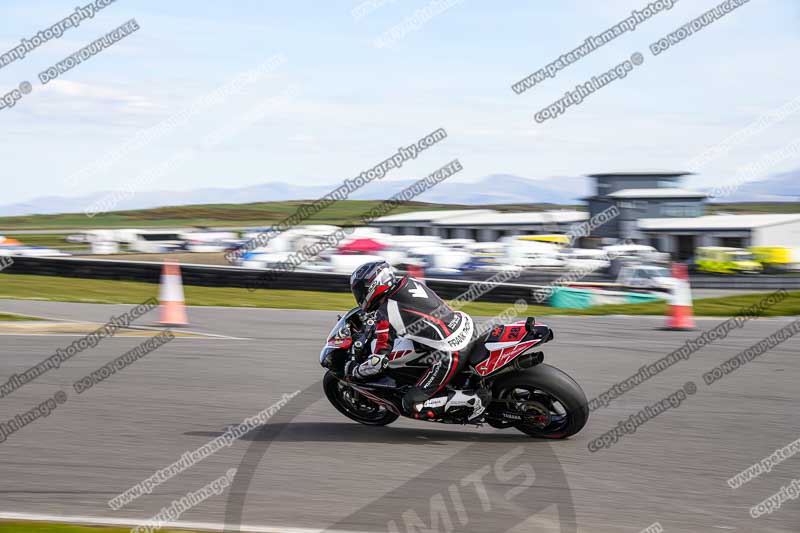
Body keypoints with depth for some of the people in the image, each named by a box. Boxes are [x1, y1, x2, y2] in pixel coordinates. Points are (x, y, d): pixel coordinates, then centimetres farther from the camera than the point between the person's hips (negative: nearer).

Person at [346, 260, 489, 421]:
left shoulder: (386, 314, -13)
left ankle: (473, 399, -10)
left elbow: (378, 362, -13)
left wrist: (353, 370, 6)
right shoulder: (408, 281, 8)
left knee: (412, 405, -1)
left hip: (448, 356, -8)